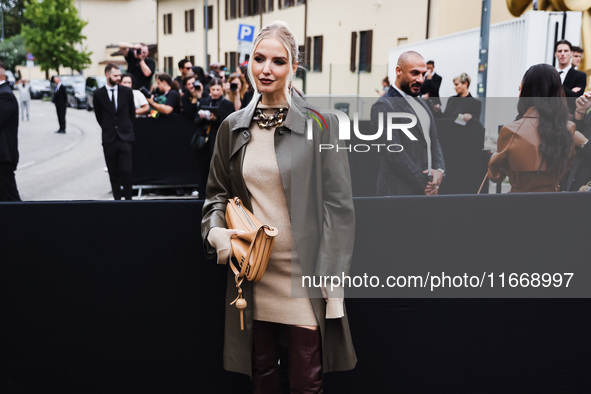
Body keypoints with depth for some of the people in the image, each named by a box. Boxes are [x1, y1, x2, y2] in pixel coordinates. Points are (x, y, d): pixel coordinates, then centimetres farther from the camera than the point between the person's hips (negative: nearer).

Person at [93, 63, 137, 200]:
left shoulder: (127, 91, 3)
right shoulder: (99, 94, 1)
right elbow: (99, 116, 12)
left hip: (125, 138, -1)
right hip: (109, 139, 1)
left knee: (126, 171, -8)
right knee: (113, 172, 5)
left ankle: (128, 198, 4)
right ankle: (117, 198, 14)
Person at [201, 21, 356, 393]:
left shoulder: (321, 124, -6)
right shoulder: (233, 127, 7)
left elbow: (339, 205, -6)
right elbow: (217, 192, 16)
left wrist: (332, 278, -10)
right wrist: (216, 230, -5)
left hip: (303, 275, -3)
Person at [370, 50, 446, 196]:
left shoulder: (421, 103, 19)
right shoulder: (384, 105, -9)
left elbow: (434, 140, 19)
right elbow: (394, 153, -16)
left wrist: (439, 170, -1)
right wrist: (424, 184, -12)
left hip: (429, 189, 8)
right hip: (400, 191, -8)